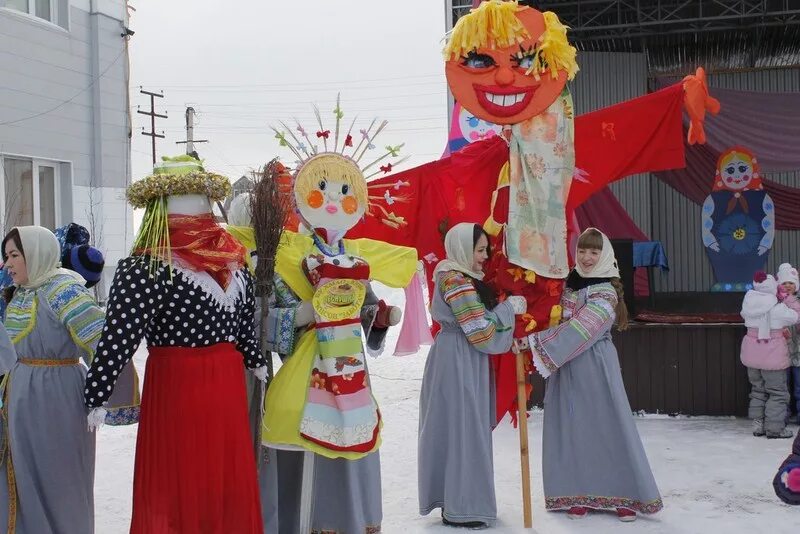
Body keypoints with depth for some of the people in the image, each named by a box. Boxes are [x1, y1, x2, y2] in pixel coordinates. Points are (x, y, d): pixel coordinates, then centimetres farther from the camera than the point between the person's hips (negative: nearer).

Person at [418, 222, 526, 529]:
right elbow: (481, 333, -21)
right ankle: (461, 508, 4)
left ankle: (456, 500, 24)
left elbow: (476, 321, 18)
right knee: (462, 429, -4)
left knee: (458, 429, 14)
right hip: (458, 362, -10)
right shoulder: (457, 282, -18)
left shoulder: (459, 278, 13)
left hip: (461, 360, 10)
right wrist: (510, 307, -9)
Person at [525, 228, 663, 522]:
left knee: (609, 426, -1)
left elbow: (576, 331, -22)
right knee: (573, 428, 7)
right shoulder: (569, 282, 8)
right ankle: (580, 494, 15)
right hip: (567, 368, 6)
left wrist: (534, 343, -22)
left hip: (595, 367, -6)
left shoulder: (606, 292, -14)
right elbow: (558, 319, 19)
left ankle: (628, 494, 9)